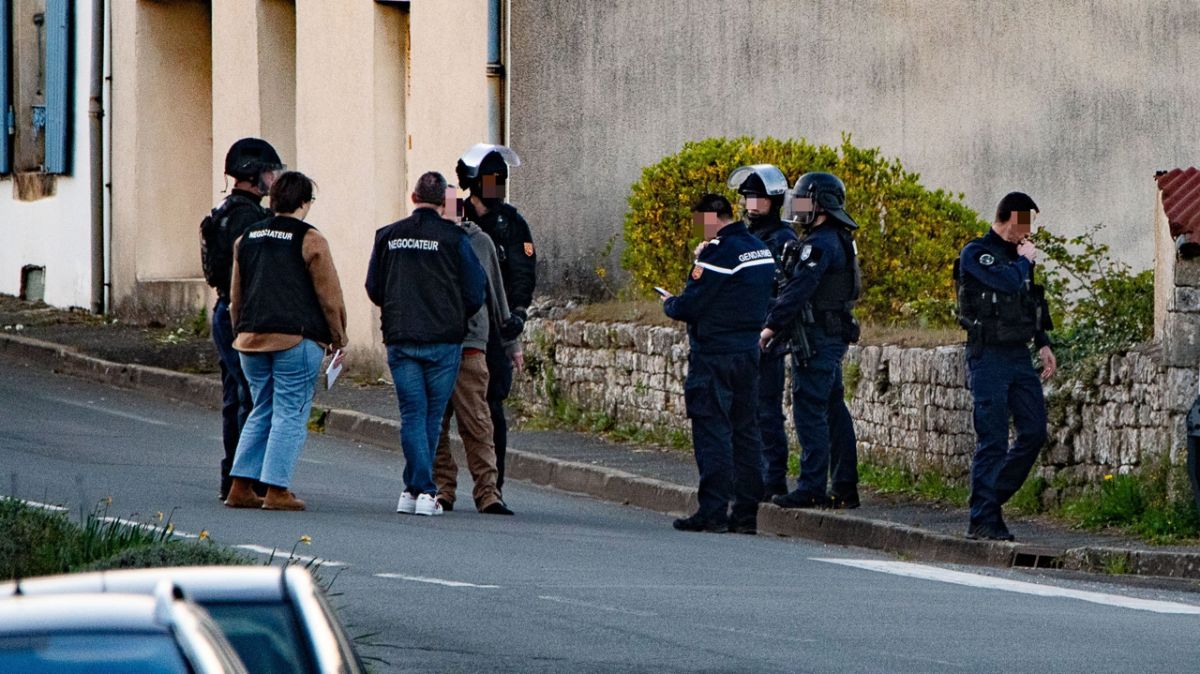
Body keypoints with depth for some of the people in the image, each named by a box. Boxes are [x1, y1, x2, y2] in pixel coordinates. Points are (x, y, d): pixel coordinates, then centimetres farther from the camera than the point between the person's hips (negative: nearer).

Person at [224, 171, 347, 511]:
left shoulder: (247, 238, 12)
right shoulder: (309, 240, -7)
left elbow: (236, 296, 19)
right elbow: (329, 295, -5)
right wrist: (338, 336, 7)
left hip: (251, 339, 6)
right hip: (295, 339, -6)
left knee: (261, 412, 15)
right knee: (290, 415, -1)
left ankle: (240, 487, 10)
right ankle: (277, 490, -5)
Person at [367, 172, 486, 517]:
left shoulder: (387, 236, 5)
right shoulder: (453, 237, -5)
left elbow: (373, 289, 11)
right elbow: (474, 293, -3)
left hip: (400, 339, 2)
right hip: (443, 340, -2)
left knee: (412, 414, 3)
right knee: (432, 417, 6)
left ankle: (418, 489, -6)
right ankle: (420, 488, 5)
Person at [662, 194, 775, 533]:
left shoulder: (720, 253, -16)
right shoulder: (761, 251, 12)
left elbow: (689, 307, -16)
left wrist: (669, 303, 6)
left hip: (714, 355, -8)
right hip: (749, 351, 8)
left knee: (712, 431, -6)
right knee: (745, 430, 11)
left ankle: (714, 511, -10)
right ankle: (746, 512, 10)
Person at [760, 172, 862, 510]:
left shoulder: (820, 244, -16)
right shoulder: (839, 241, 17)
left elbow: (797, 291, -21)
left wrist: (772, 325, -17)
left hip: (816, 339, -10)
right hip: (834, 338, 10)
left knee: (809, 410, -8)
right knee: (833, 410, 11)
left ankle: (812, 487, -9)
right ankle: (844, 486, 14)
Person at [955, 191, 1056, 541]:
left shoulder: (1018, 254, 17)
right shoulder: (975, 253, -7)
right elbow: (1006, 282, -25)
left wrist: (1043, 344, 15)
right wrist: (1024, 260, -6)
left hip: (1019, 356, 8)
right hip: (989, 357, -8)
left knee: (1034, 431, 4)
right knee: (993, 440, -8)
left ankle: (993, 496, 18)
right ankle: (982, 520, -5)